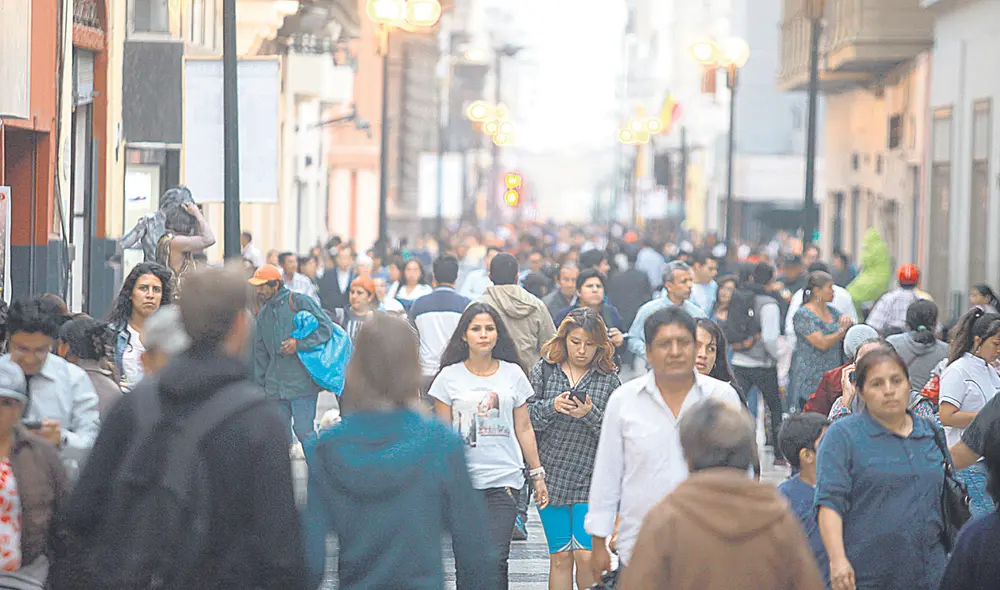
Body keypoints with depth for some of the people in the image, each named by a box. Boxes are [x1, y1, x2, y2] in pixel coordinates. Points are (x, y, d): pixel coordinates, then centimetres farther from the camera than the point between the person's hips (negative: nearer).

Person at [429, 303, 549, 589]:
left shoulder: (512, 374, 8)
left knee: (496, 558, -11)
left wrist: (537, 475, 13)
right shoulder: (450, 377, 5)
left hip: (504, 479, 0)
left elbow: (524, 429, 14)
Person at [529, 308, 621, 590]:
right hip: (550, 477, 1)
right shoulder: (544, 370, 5)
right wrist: (552, 407, -17)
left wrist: (591, 415, -19)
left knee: (586, 556, -8)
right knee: (560, 557, 5)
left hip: (591, 481, -1)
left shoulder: (609, 379, 2)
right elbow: (525, 418, 0)